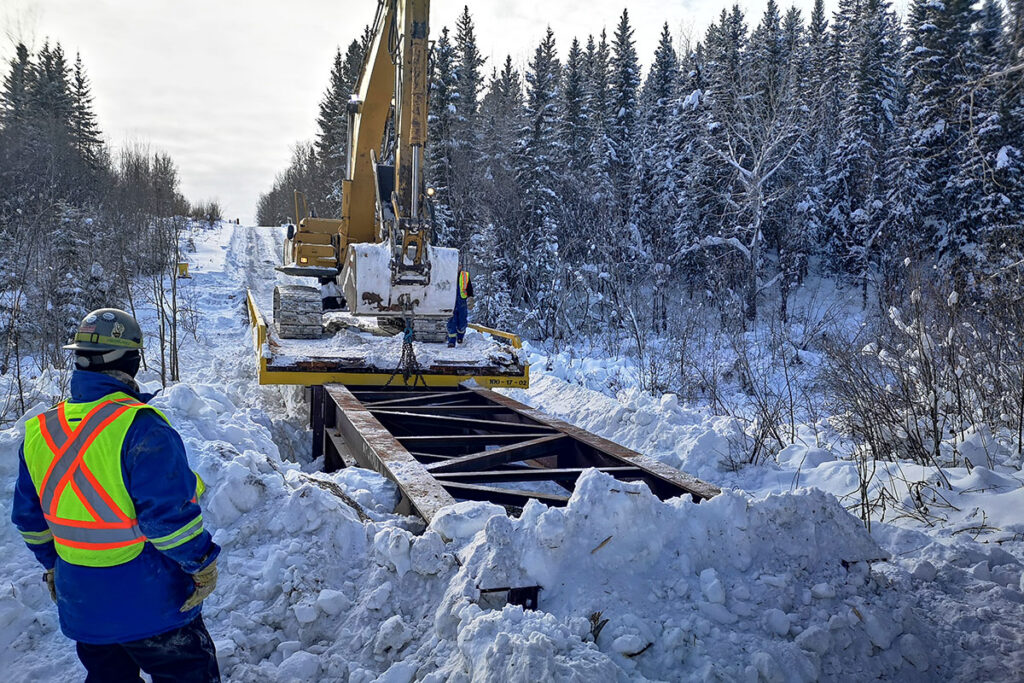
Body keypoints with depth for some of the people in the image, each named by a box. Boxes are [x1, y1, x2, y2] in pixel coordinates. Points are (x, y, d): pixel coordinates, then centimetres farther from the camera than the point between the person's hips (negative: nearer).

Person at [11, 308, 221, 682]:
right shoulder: (141, 427, -23)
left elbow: (29, 517, 11)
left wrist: (53, 564, 26)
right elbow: (168, 514, -25)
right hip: (150, 605, -7)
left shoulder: (40, 431, 1)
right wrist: (202, 564, -11)